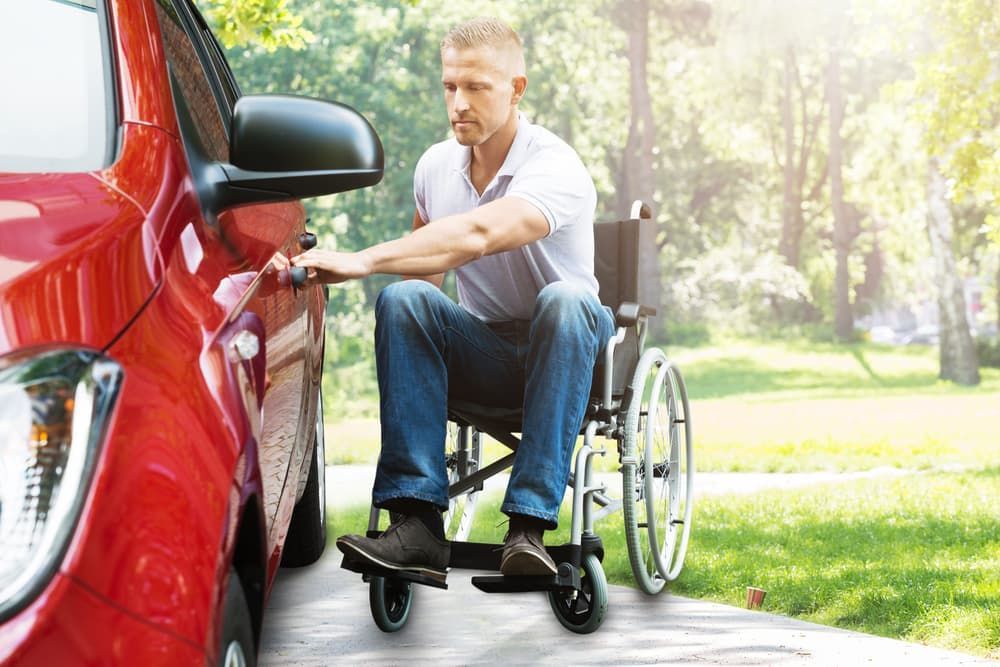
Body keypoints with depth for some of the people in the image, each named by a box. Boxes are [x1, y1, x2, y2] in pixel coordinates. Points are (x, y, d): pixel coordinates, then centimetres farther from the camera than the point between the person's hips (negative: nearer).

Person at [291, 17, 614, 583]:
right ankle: (417, 525, -35)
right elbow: (426, 260, 19)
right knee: (402, 298, -24)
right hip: (483, 355, 4)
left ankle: (529, 524, -41)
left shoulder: (556, 168, -19)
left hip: (560, 354, -4)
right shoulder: (435, 166, 2)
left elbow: (478, 235, -39)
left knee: (565, 299, -37)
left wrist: (361, 261, -48)